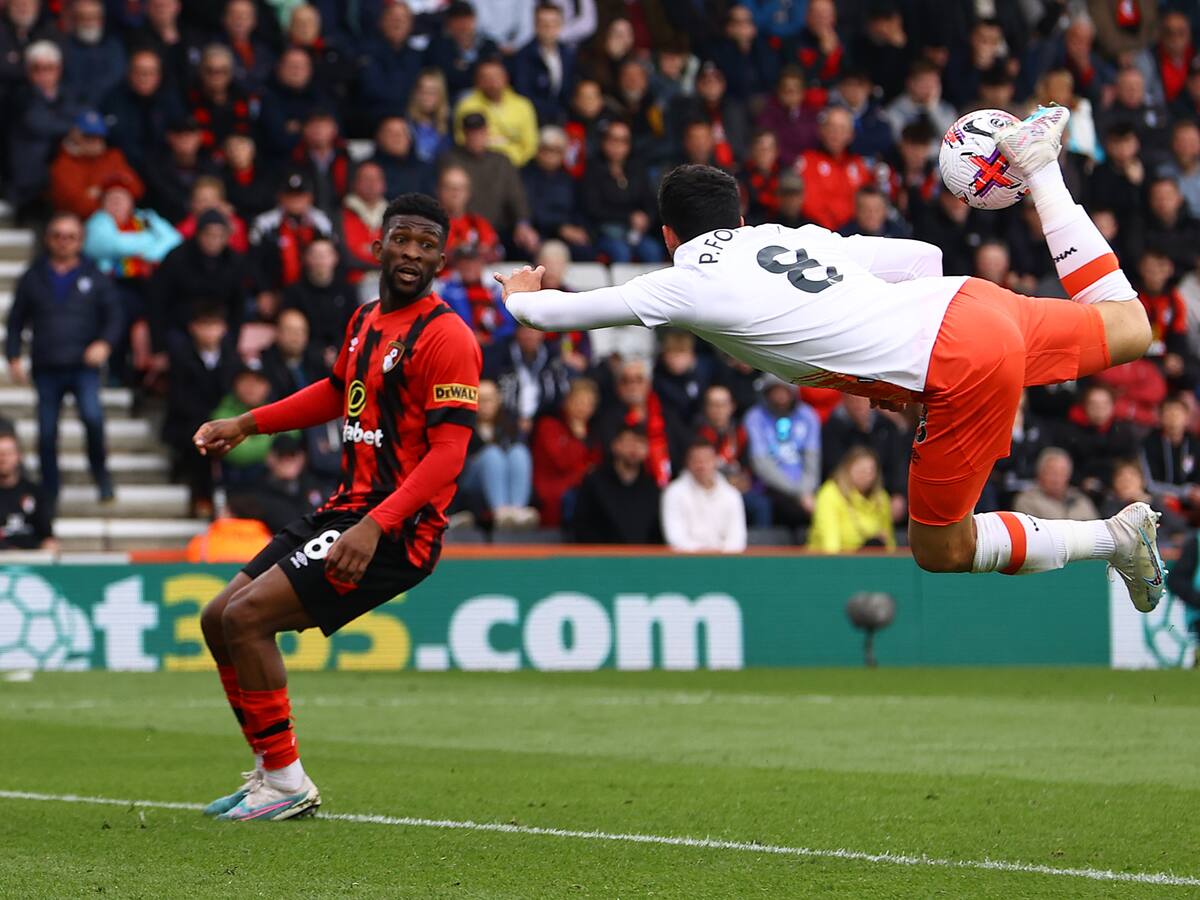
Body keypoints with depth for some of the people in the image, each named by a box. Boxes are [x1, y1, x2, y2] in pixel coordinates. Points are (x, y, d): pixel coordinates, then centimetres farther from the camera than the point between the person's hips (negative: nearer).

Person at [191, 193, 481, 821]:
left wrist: (375, 526, -30)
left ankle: (287, 784, -8)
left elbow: (448, 453, -21)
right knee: (218, 619, 9)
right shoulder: (365, 321, 13)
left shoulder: (446, 337, -14)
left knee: (247, 617, -18)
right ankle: (272, 771, 18)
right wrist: (245, 425, 30)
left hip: (395, 528, -9)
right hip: (345, 510, 9)